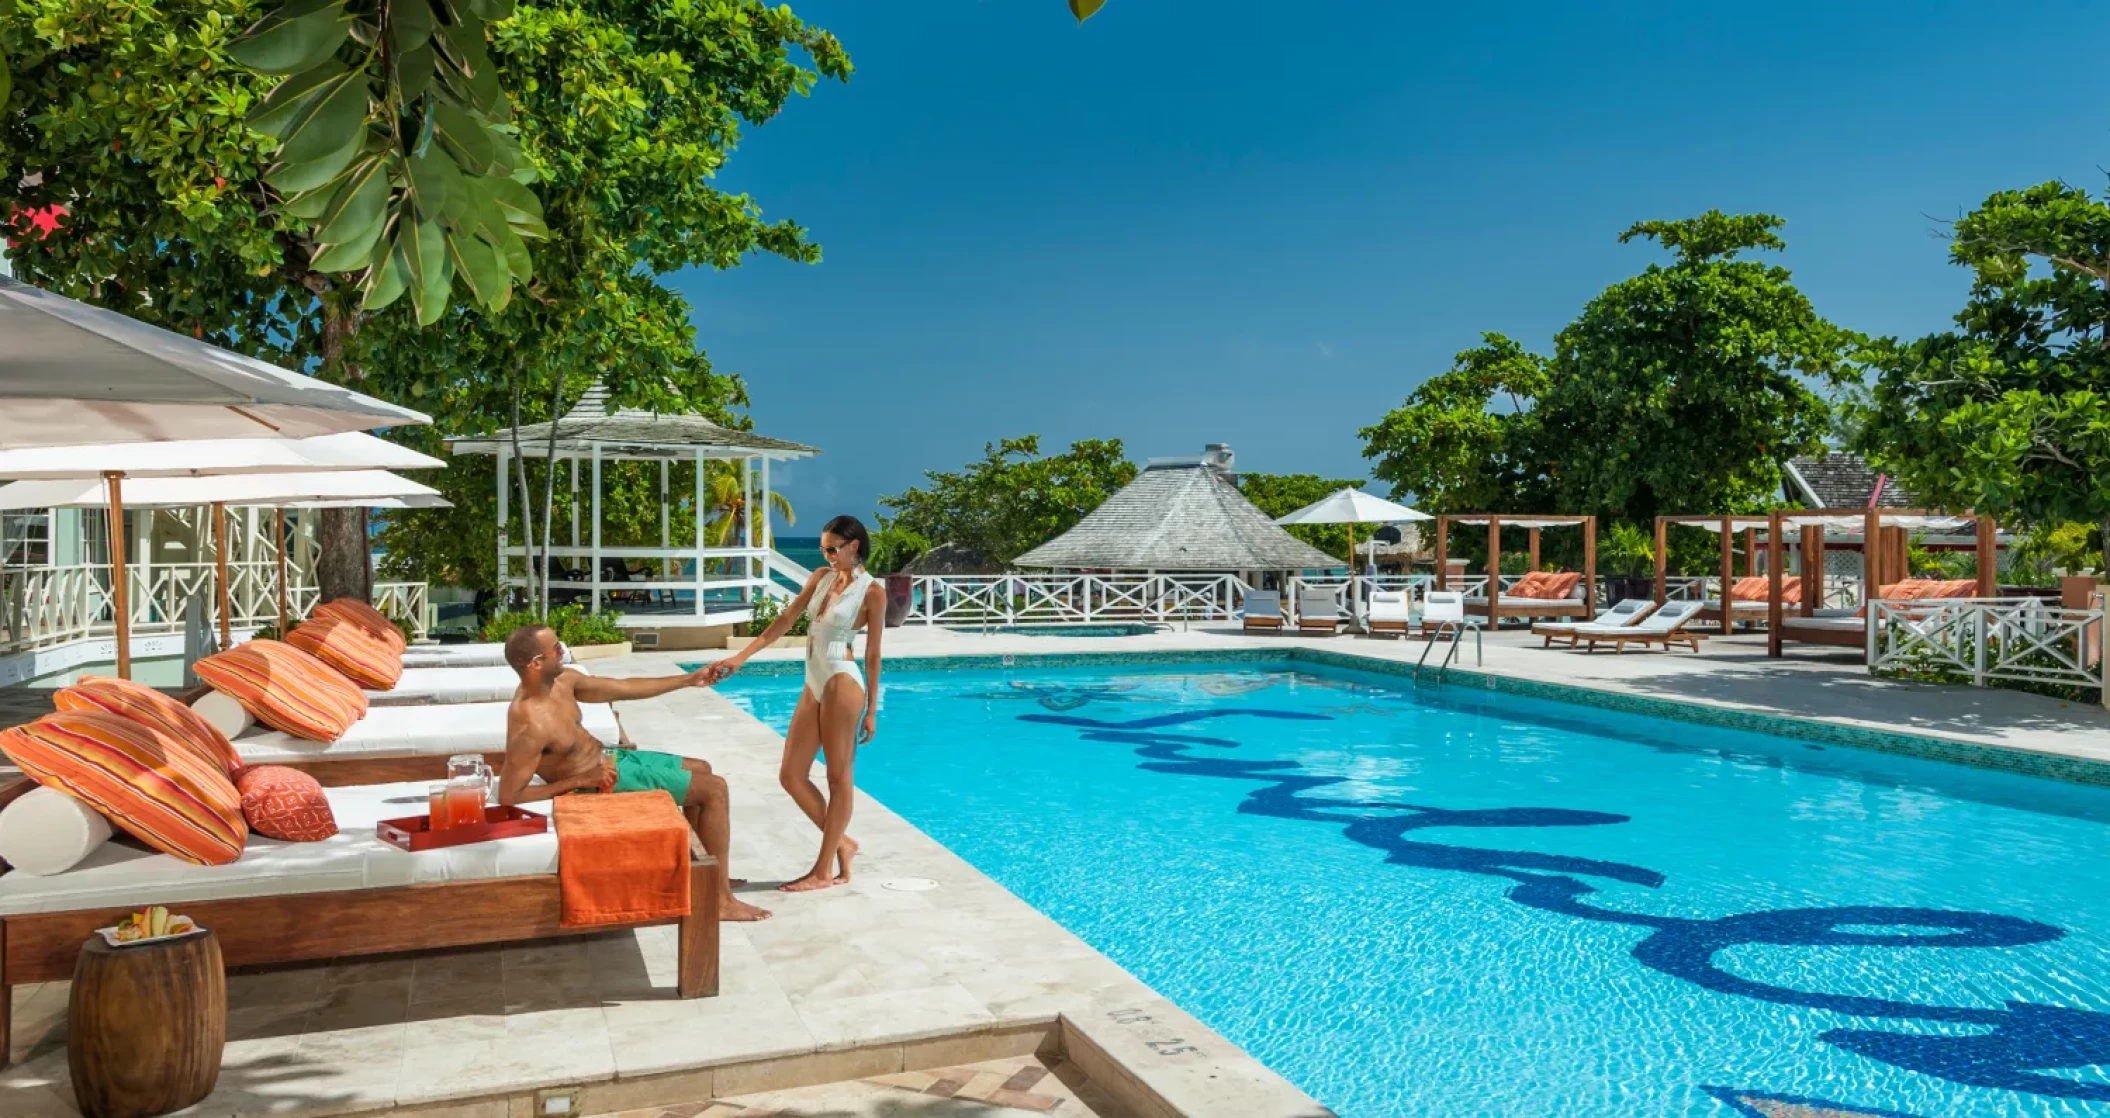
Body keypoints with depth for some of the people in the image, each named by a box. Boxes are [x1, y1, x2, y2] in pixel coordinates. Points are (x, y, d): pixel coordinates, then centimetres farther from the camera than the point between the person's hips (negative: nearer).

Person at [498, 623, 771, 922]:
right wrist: (580, 781, -26)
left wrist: (688, 680, 8)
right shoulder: (530, 726, -31)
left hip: (609, 758, 10)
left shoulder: (561, 680, -4)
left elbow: (624, 688, 6)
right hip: (603, 781, -10)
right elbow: (508, 797, -29)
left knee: (701, 769, 23)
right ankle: (722, 899, -5)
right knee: (714, 788, -10)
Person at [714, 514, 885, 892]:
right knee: (792, 775, 7)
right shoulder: (821, 577, 11)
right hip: (814, 685, 8)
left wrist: (871, 710, -5)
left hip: (842, 683, -8)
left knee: (839, 777, 2)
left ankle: (823, 871, 8)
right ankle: (841, 842, 23)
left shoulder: (872, 591, -7)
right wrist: (741, 656, 3)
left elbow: (873, 653, -6)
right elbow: (785, 621, 11)